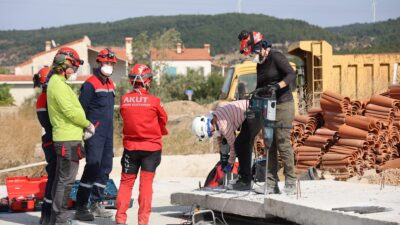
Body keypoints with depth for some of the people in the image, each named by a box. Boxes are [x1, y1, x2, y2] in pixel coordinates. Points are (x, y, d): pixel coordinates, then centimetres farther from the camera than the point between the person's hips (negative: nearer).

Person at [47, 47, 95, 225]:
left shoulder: (58, 83, 18)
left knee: (61, 178, 14)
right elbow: (70, 112, -19)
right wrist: (88, 125, -6)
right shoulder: (58, 85, -15)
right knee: (66, 180, -8)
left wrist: (82, 128, 12)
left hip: (65, 138, 11)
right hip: (68, 139, -11)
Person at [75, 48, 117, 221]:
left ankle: (96, 204, 19)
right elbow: (81, 109, -11)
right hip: (94, 134, -9)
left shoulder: (110, 84, 17)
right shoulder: (90, 84, -9)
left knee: (105, 168, 10)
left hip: (107, 134, 9)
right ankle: (81, 208, -11)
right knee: (92, 167, -14)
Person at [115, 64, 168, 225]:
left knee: (126, 181, 12)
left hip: (131, 146, 2)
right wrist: (161, 132, 24)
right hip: (151, 146, -2)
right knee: (146, 182, 2)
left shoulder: (124, 100, -5)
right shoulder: (154, 101, -12)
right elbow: (163, 120, 3)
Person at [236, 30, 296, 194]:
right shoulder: (260, 64, 17)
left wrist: (277, 85, -30)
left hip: (283, 105, -8)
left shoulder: (276, 57, -8)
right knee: (270, 145, 5)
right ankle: (271, 184, 7)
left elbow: (291, 74, -18)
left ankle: (290, 182, -5)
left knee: (283, 143, -10)